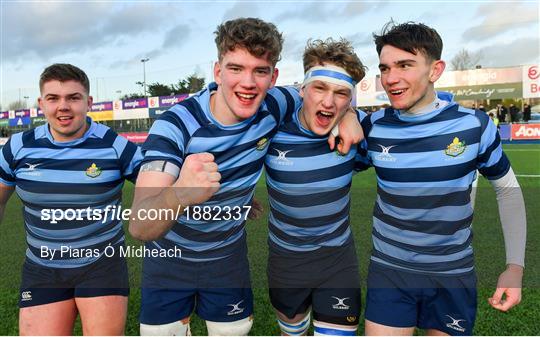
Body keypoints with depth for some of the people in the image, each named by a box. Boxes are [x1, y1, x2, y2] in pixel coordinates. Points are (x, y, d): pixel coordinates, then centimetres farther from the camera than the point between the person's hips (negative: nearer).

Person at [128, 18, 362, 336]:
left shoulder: (272, 107, -17)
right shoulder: (175, 125, -28)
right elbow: (139, 226, -37)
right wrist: (178, 195, -60)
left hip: (228, 257, 3)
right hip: (169, 257, -2)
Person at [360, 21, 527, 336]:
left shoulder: (475, 126, -11)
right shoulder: (372, 127, -10)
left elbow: (508, 188, 1)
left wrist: (515, 266, -4)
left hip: (454, 273, 0)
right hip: (389, 269, 0)